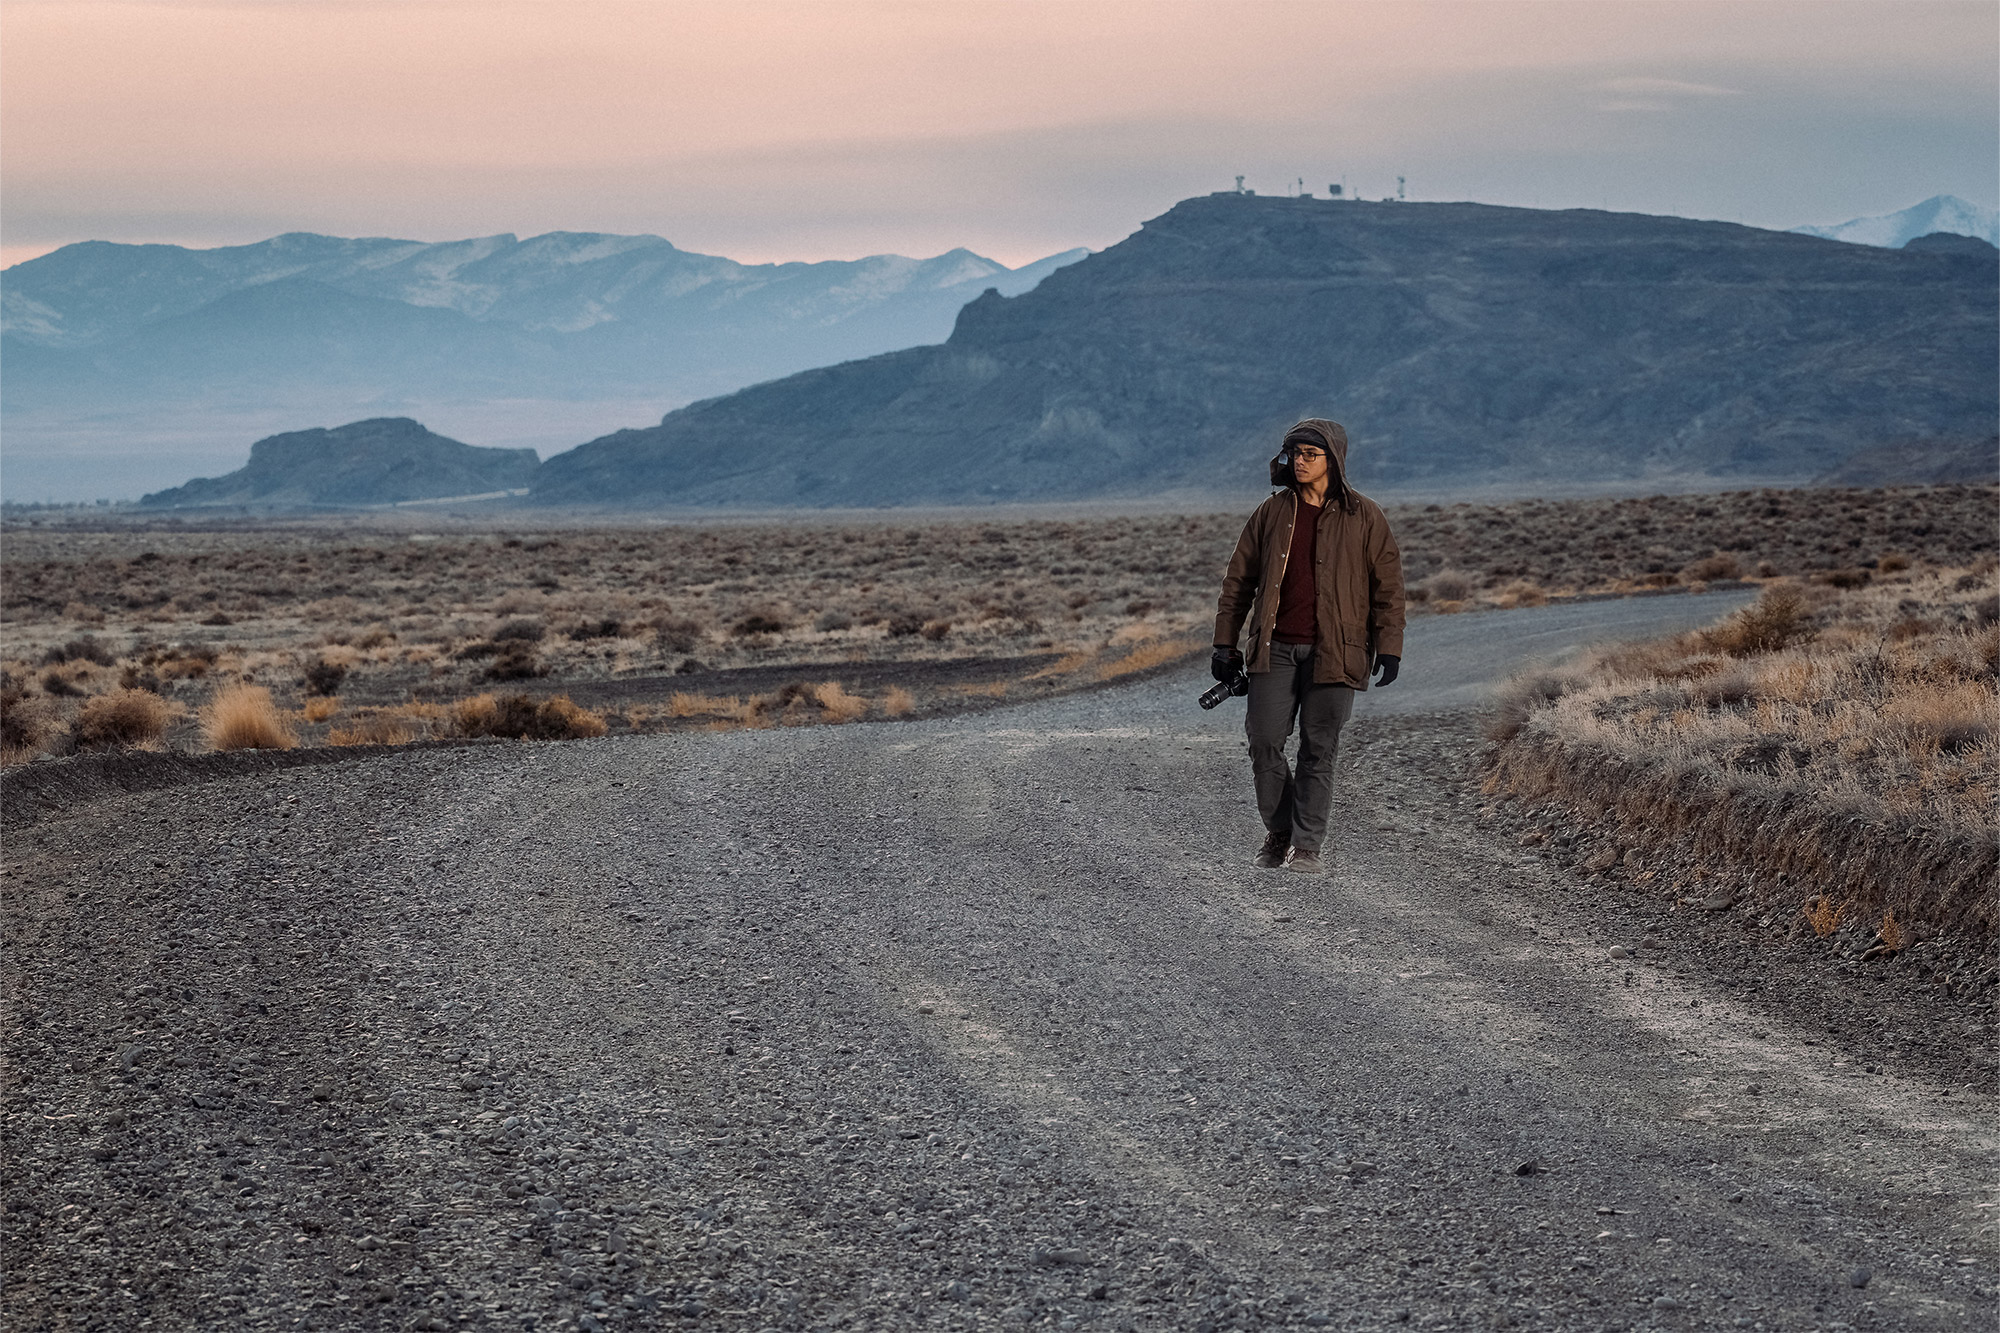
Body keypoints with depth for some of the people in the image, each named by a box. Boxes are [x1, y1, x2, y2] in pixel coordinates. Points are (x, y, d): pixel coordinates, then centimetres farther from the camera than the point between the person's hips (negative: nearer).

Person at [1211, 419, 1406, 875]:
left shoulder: (1364, 517, 2)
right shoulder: (1272, 513, 9)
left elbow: (1387, 586, 3)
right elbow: (1238, 580, 13)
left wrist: (1388, 649, -4)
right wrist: (1224, 644, 9)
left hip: (1332, 651, -2)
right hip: (1275, 648, 2)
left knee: (1319, 750, 0)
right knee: (1264, 741, -3)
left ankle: (1307, 846, 6)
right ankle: (1278, 831, 17)